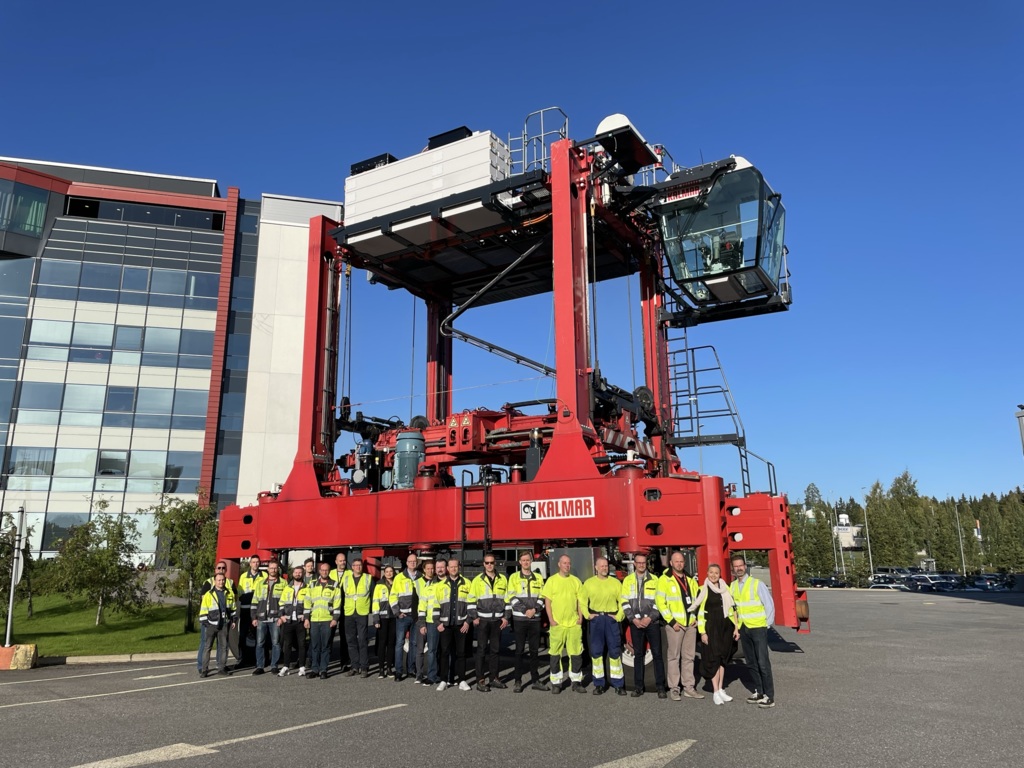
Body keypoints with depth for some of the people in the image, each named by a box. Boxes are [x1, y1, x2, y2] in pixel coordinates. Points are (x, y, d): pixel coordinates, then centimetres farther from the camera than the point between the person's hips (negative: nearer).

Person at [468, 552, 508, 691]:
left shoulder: (503, 579, 7)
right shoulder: (477, 580, 0)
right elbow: (471, 600, 1)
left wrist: (506, 617, 3)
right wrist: (474, 617, -5)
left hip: (498, 620, 3)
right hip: (482, 620, -2)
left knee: (495, 650, 9)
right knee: (482, 650, -1)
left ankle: (493, 678, 19)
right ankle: (480, 681, 3)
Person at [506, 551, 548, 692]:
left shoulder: (538, 578, 10)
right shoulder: (514, 577, 2)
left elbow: (542, 597, 7)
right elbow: (512, 597, -5)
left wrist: (535, 609, -10)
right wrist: (525, 610, -13)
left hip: (535, 618, 3)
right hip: (520, 618, -2)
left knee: (534, 650, 8)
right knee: (520, 650, 1)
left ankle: (535, 680, 15)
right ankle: (518, 681, 7)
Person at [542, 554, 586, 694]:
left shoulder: (576, 581, 8)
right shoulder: (551, 581, 1)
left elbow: (580, 601, 10)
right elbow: (547, 602, -1)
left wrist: (580, 618, 0)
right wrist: (551, 620, -7)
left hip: (574, 623, 2)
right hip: (557, 624, -2)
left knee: (576, 653, 4)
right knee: (555, 653, 4)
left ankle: (576, 681, 15)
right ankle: (556, 682, 13)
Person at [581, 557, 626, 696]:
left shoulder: (616, 583, 4)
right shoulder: (588, 583, 6)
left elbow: (622, 601, 3)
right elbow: (582, 601, 10)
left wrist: (619, 616, -6)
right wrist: (587, 615, 0)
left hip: (612, 619, -1)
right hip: (596, 619, 1)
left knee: (615, 651, 2)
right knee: (596, 652, 5)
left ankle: (618, 684, 11)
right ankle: (599, 684, 15)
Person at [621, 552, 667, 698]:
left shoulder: (654, 580, 3)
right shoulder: (628, 580, 6)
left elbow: (659, 601, 0)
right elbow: (625, 602, 3)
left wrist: (650, 618, -9)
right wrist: (634, 619, -7)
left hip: (652, 622, -1)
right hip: (635, 623, 1)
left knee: (657, 654, -2)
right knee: (638, 654, 7)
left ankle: (661, 686, 4)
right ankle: (638, 686, 13)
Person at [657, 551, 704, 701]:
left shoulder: (691, 580, 13)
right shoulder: (665, 580, -5)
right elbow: (661, 603, -9)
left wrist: (697, 617, 5)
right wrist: (671, 621, -13)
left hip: (691, 624, 5)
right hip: (675, 624, -5)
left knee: (689, 656, 9)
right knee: (674, 656, 0)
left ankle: (689, 687, 17)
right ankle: (673, 689, 6)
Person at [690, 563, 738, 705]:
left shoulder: (726, 589, 8)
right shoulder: (703, 590, -4)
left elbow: (733, 609, 11)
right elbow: (699, 613, -6)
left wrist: (736, 628, 7)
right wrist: (702, 632, -10)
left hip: (725, 627, 4)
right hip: (711, 628, -4)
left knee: (723, 658, 10)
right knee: (713, 658, -6)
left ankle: (721, 689, 19)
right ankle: (716, 692, -1)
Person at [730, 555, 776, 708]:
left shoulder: (757, 584, -10)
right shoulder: (732, 586, 5)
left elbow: (769, 605, -7)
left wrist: (767, 624, -4)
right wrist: (737, 627, 6)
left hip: (758, 627, -5)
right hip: (743, 629, 5)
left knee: (763, 663, -7)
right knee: (751, 663, 10)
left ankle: (769, 697, -1)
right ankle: (759, 692, 21)